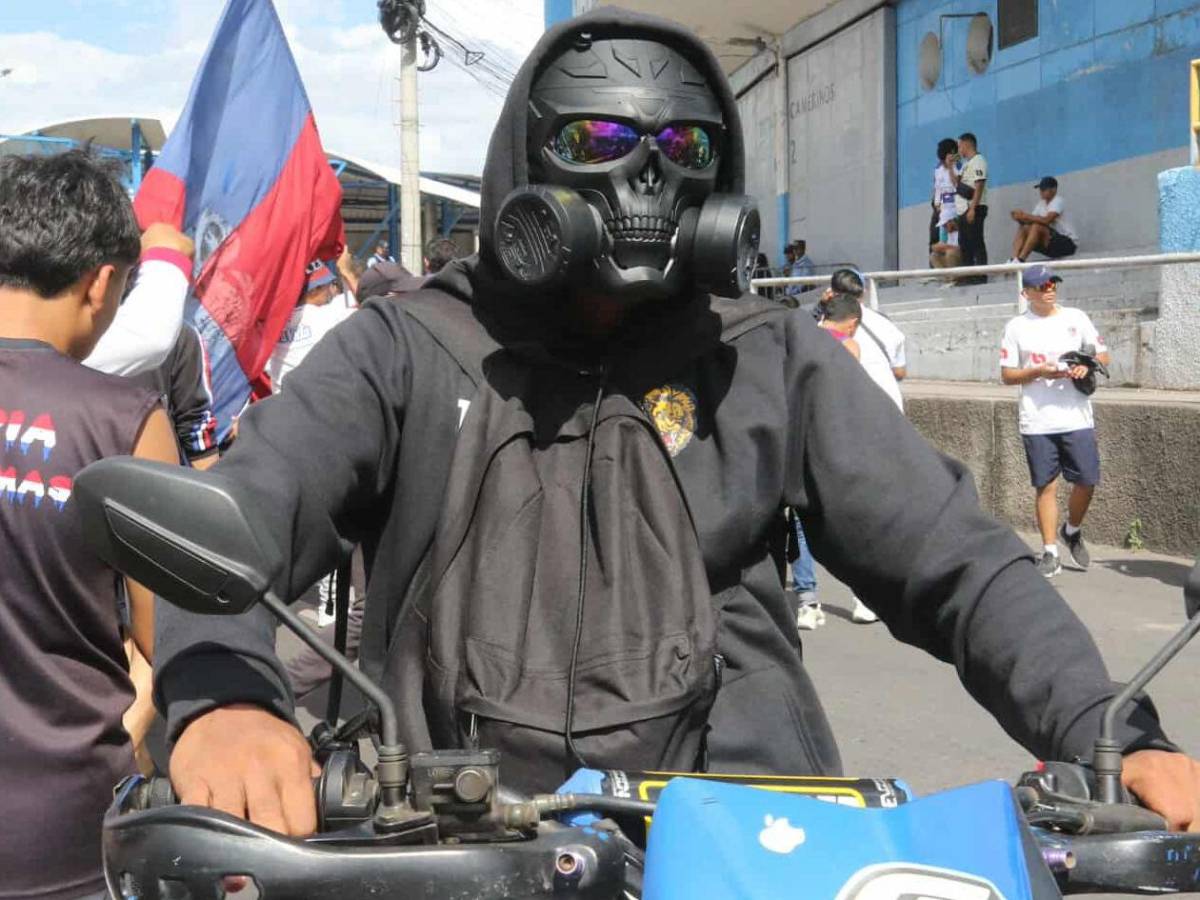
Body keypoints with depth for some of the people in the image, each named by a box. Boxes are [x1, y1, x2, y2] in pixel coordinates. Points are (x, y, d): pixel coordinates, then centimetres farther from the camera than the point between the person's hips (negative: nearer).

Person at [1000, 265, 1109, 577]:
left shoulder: (1076, 317, 8)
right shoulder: (1016, 326, 3)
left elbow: (1103, 355, 12)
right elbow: (1007, 374, 3)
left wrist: (1087, 366, -10)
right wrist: (1039, 371, -14)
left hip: (1077, 419, 2)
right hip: (1037, 422, -1)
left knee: (1086, 481, 0)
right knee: (1045, 486, 1)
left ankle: (1072, 531, 28)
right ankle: (1050, 553, 9)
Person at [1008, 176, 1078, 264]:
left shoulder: (1058, 201, -12)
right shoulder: (1041, 204, 11)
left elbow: (1046, 220, -28)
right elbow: (1033, 220, 3)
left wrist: (1026, 216, -26)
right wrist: (1021, 218, -17)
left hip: (1067, 242, -8)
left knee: (1037, 226, -29)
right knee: (1023, 229, -6)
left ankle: (1020, 260, -33)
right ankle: (1013, 259, -22)